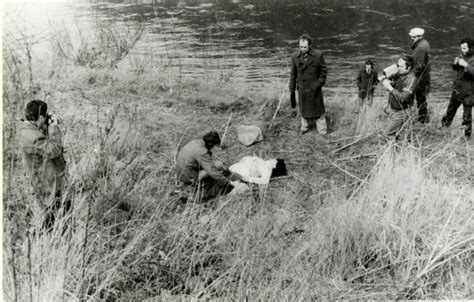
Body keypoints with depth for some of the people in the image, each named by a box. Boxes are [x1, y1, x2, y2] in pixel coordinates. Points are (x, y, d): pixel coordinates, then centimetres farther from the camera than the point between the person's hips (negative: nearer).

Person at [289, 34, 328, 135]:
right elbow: (293, 74, 2)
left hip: (315, 88, -2)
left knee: (318, 108, 7)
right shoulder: (295, 56, -5)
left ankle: (322, 130, 20)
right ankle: (304, 126, 35)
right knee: (303, 108, 15)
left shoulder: (318, 55, -12)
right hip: (302, 88, 2)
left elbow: (324, 70, -1)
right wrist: (292, 89, 3)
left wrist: (319, 83, -9)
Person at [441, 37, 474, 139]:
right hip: (457, 89, 7)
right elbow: (455, 69, 18)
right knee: (451, 109, 23)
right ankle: (444, 126, 40)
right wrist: (455, 63, -3)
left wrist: (466, 65, -31)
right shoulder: (462, 56, 5)